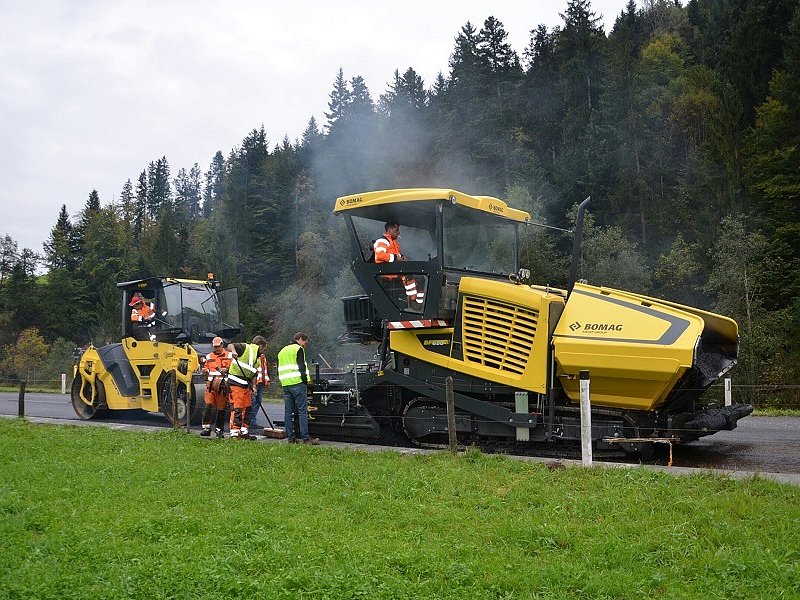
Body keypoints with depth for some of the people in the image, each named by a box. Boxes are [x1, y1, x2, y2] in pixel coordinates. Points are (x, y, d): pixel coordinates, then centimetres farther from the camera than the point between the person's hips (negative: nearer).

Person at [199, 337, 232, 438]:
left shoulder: (228, 356, 7)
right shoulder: (209, 356, 18)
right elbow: (205, 368, 23)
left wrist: (226, 370, -15)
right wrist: (205, 370, 0)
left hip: (223, 385, -2)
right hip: (211, 384, 2)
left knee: (221, 408, 1)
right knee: (208, 405, -9)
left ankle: (219, 429, 9)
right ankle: (206, 428, -8)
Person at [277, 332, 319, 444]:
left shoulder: (282, 351, 22)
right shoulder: (298, 349, -2)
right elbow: (301, 367, -11)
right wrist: (305, 381, -6)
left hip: (285, 384, 7)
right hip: (297, 383, -7)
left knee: (288, 412, 7)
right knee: (303, 411, -6)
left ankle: (290, 437, 6)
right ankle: (305, 438, -9)